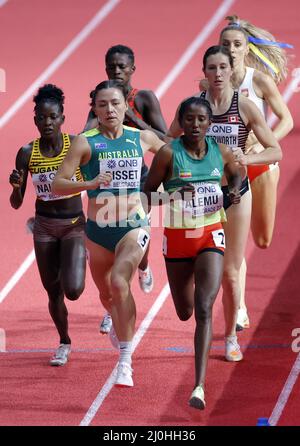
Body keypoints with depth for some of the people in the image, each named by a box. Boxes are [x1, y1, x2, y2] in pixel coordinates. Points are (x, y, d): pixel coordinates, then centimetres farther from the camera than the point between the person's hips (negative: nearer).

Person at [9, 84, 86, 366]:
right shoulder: (27, 153, -6)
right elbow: (16, 204, -3)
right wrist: (16, 187, -24)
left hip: (74, 225, -2)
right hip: (44, 226, 2)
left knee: (72, 290, -17)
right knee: (53, 292, 8)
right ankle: (64, 343, 33)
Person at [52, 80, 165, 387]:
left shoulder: (141, 138, 2)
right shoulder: (85, 143, -6)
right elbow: (58, 184, -12)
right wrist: (89, 183, -27)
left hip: (134, 226, -1)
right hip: (98, 230, 1)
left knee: (119, 282, -26)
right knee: (106, 293, 19)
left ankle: (125, 362, -25)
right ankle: (118, 323, 57)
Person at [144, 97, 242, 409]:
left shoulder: (221, 152, -3)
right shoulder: (168, 154, -11)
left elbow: (236, 173, 17)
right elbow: (147, 192, -5)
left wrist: (235, 191, -3)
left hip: (211, 236, 0)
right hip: (177, 237, 0)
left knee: (204, 309, -15)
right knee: (184, 312, 14)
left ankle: (199, 386, -19)